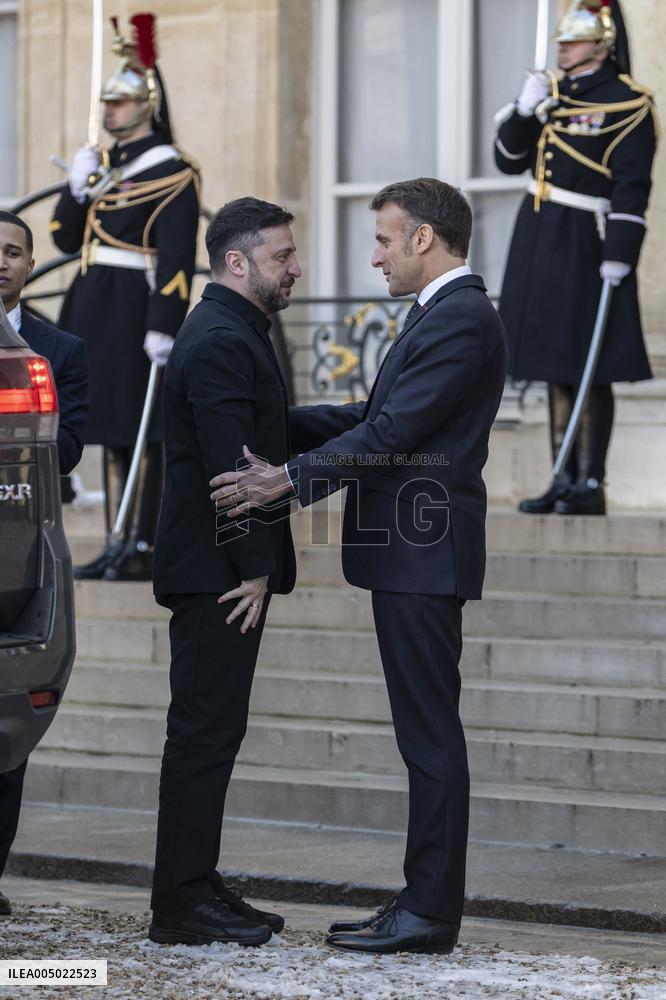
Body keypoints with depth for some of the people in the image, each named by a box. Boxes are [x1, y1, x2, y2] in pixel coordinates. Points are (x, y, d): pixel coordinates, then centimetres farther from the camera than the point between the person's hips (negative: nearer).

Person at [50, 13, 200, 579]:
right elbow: (65, 238, 16)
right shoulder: (103, 163, 16)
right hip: (93, 309, 8)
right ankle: (116, 548, 14)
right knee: (113, 432, 10)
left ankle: (143, 550, -4)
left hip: (135, 312, -8)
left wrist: (164, 326, -22)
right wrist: (77, 190, -2)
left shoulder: (172, 171, -9)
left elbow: (177, 258, -15)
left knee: (141, 434, -6)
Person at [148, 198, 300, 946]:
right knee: (204, 731, -7)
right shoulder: (220, 342, -16)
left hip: (226, 572, 11)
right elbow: (231, 465, -21)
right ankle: (182, 906, -3)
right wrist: (255, 568, -18)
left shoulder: (233, 335, 18)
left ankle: (195, 890, 18)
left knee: (209, 731, 12)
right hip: (218, 572, -11)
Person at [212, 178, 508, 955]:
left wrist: (289, 480, -19)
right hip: (410, 550, 11)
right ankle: (424, 902, 15)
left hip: (424, 555, -11)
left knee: (430, 731, -7)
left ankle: (431, 912, -4)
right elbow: (376, 419, 22)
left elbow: (392, 432, -20)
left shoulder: (462, 320, -14)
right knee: (424, 733, 11)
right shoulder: (443, 315, 19)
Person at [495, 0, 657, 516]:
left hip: (584, 244, -7)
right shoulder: (553, 93, 12)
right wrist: (524, 110, -3)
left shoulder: (628, 103, -9)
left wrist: (620, 256, -20)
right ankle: (565, 482, 14)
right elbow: (510, 160, 13)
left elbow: (632, 188, -14)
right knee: (557, 370, 9)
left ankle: (591, 486, 0)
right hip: (540, 240, 7)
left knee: (590, 372, -4)